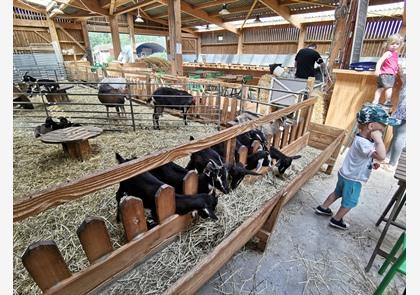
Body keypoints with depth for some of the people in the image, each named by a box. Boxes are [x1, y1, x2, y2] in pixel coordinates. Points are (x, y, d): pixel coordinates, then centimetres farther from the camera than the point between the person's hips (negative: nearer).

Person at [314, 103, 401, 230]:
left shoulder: (362, 138, -1)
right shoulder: (363, 142, -32)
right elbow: (381, 156, -45)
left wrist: (371, 164, 5)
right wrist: (378, 139, -39)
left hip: (346, 175, 9)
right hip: (352, 179, -9)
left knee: (337, 193, 26)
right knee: (350, 202, 12)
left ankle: (322, 208, 41)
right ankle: (336, 220, 28)